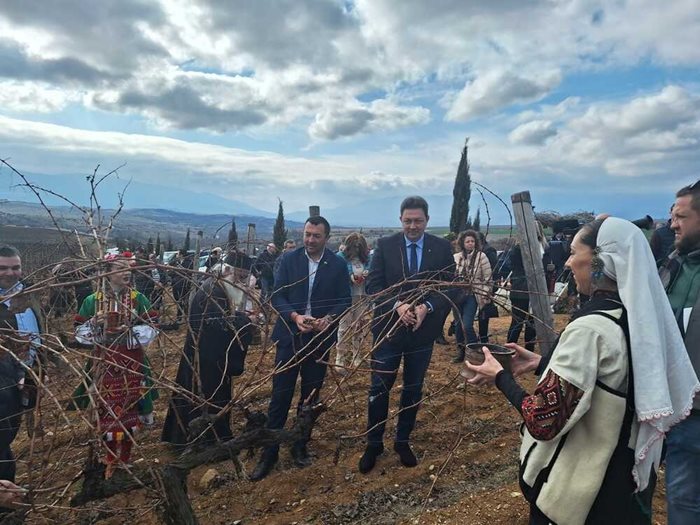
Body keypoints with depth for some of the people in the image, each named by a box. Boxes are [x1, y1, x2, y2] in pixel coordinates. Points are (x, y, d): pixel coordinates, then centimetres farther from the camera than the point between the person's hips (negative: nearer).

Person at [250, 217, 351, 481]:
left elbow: (345, 301, 0)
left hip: (320, 338, 1)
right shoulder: (289, 259, -2)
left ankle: (300, 446, 31)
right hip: (289, 336, -1)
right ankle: (269, 452, 15)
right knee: (280, 395, 2)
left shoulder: (338, 265, -1)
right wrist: (295, 316, -22)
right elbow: (277, 296, -4)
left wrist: (329, 318, -20)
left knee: (310, 396, 13)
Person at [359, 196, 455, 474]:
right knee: (379, 388, 5)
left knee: (413, 389, 14)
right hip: (389, 327, -1)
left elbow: (450, 287, -3)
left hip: (423, 329, 2)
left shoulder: (442, 248, -1)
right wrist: (398, 305, -21)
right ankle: (373, 443, 24)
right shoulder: (385, 245, -3)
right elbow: (373, 285, -6)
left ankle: (403, 441, 33)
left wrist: (426, 307, -19)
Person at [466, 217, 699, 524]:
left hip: (580, 486, -7)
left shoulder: (590, 327, -28)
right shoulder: (641, 316, -3)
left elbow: (543, 422, -27)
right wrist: (542, 363, 8)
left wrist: (501, 376, -13)